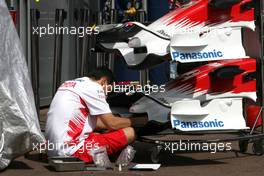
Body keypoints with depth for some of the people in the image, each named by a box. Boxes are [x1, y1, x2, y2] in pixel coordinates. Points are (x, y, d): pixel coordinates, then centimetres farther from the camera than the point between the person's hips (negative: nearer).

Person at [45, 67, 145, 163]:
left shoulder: (68, 84, 21)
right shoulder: (94, 87, -6)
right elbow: (112, 124, -5)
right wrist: (133, 121, 13)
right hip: (72, 150, -10)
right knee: (129, 133, -6)